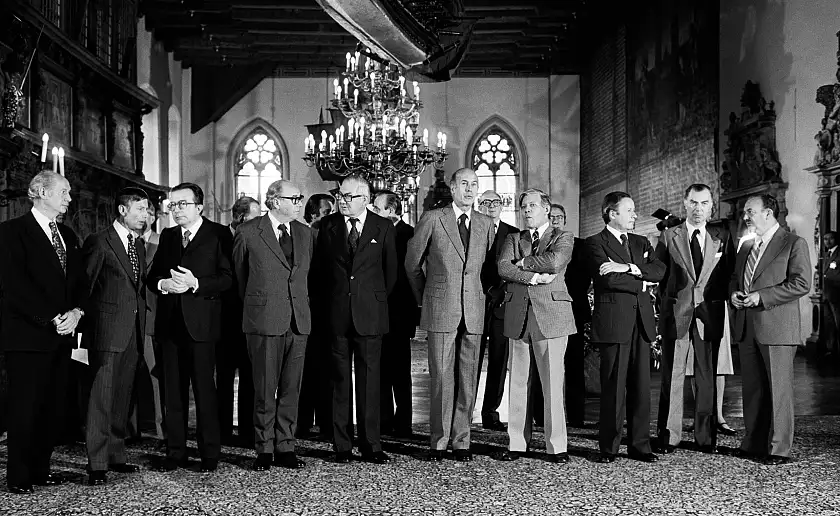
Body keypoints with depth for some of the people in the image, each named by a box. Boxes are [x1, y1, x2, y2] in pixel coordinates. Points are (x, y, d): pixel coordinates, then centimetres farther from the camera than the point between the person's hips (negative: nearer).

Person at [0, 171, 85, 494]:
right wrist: (52, 318, -15)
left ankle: (41, 468, 15)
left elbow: (80, 281, 16)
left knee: (53, 406, 5)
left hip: (62, 334, 6)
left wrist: (75, 312, -4)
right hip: (28, 334, -6)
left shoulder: (67, 235, 19)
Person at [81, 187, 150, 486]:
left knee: (122, 396, 11)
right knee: (102, 396, -7)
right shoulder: (99, 242, -5)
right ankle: (97, 464, -5)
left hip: (133, 331, 7)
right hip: (107, 329, -7)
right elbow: (83, 285, -5)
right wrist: (84, 316, -7)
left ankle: (116, 455, 19)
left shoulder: (139, 247, 17)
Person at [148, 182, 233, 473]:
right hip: (170, 322, 5)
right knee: (173, 392, 9)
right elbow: (152, 276, 14)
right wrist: (162, 284, -8)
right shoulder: (167, 236, 17)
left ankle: (209, 454, 6)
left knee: (204, 390, -2)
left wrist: (195, 284, -20)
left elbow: (227, 278, -8)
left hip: (201, 322, -5)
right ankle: (175, 453, 16)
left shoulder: (218, 234, -1)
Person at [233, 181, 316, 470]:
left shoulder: (306, 234, 12)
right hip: (264, 321, -4)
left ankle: (285, 448, 15)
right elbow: (239, 276, 10)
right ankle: (264, 450, 11)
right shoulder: (248, 233, -2)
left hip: (299, 322, 4)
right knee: (265, 390, 1)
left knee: (291, 389, 6)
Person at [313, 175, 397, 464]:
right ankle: (341, 447, 10)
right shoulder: (328, 225, 5)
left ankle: (371, 446, 9)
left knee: (369, 380, 2)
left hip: (370, 314, -1)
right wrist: (327, 303, 10)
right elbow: (319, 267, 11)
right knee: (340, 380, 4)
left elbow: (391, 269, 10)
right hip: (336, 315, 1)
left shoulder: (383, 228, 3)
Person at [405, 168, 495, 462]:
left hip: (474, 313, 3)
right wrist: (424, 300, 11)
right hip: (440, 311, -3)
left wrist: (483, 296, 13)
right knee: (442, 378, -3)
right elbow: (412, 263, 8)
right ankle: (438, 442, 7)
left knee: (468, 379, 4)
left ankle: (461, 441, 13)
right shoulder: (432, 219, 1)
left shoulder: (486, 224, 11)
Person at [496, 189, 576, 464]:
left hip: (551, 315, -3)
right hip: (518, 316, 3)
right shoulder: (513, 239, 18)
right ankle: (517, 443, 13)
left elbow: (554, 261, -12)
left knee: (553, 383, -5)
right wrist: (534, 277, -11)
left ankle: (557, 445, 1)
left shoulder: (563, 237, 9)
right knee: (519, 382, 5)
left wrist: (522, 262, -1)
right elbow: (503, 268, 0)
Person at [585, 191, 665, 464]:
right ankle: (609, 448, 6)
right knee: (613, 388, -3)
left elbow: (659, 270, 2)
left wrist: (629, 268, -11)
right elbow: (609, 279, -14)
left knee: (641, 386, 6)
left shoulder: (641, 243, 20)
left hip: (642, 321, 6)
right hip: (614, 321, -5)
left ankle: (639, 446, 13)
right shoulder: (595, 243, 1)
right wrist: (641, 283, -2)